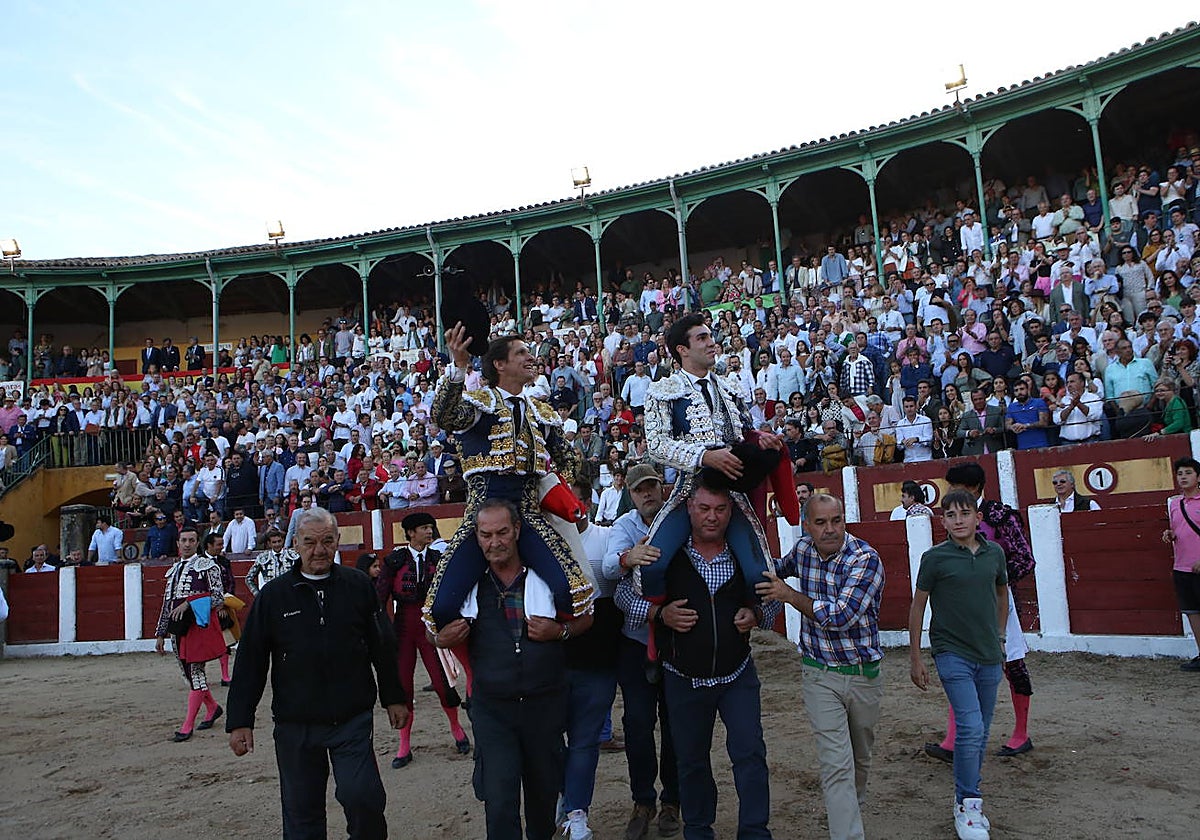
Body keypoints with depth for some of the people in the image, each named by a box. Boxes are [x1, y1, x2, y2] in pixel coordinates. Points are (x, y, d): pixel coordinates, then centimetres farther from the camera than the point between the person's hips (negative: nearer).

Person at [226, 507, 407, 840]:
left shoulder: (358, 585, 1)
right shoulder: (273, 595, 0)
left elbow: (383, 647, 7)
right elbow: (250, 660, 3)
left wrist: (393, 697, 9)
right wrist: (240, 721, 1)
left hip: (353, 721, -1)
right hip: (295, 725, 1)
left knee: (362, 795, -11)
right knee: (301, 812, 11)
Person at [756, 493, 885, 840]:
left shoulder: (866, 558, -20)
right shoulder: (803, 548, -4)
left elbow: (840, 616, -28)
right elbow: (785, 567, 23)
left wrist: (789, 594, -22)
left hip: (864, 672, -1)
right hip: (819, 673, 1)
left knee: (861, 756, 20)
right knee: (836, 763, -9)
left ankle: (853, 807, 46)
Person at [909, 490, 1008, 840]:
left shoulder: (994, 553, 3)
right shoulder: (935, 558, -8)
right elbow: (917, 606, -2)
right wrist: (915, 657, -1)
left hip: (989, 656, 5)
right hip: (952, 654, -4)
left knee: (981, 733, 13)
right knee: (970, 727, -14)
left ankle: (968, 798, 29)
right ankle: (967, 803, 3)